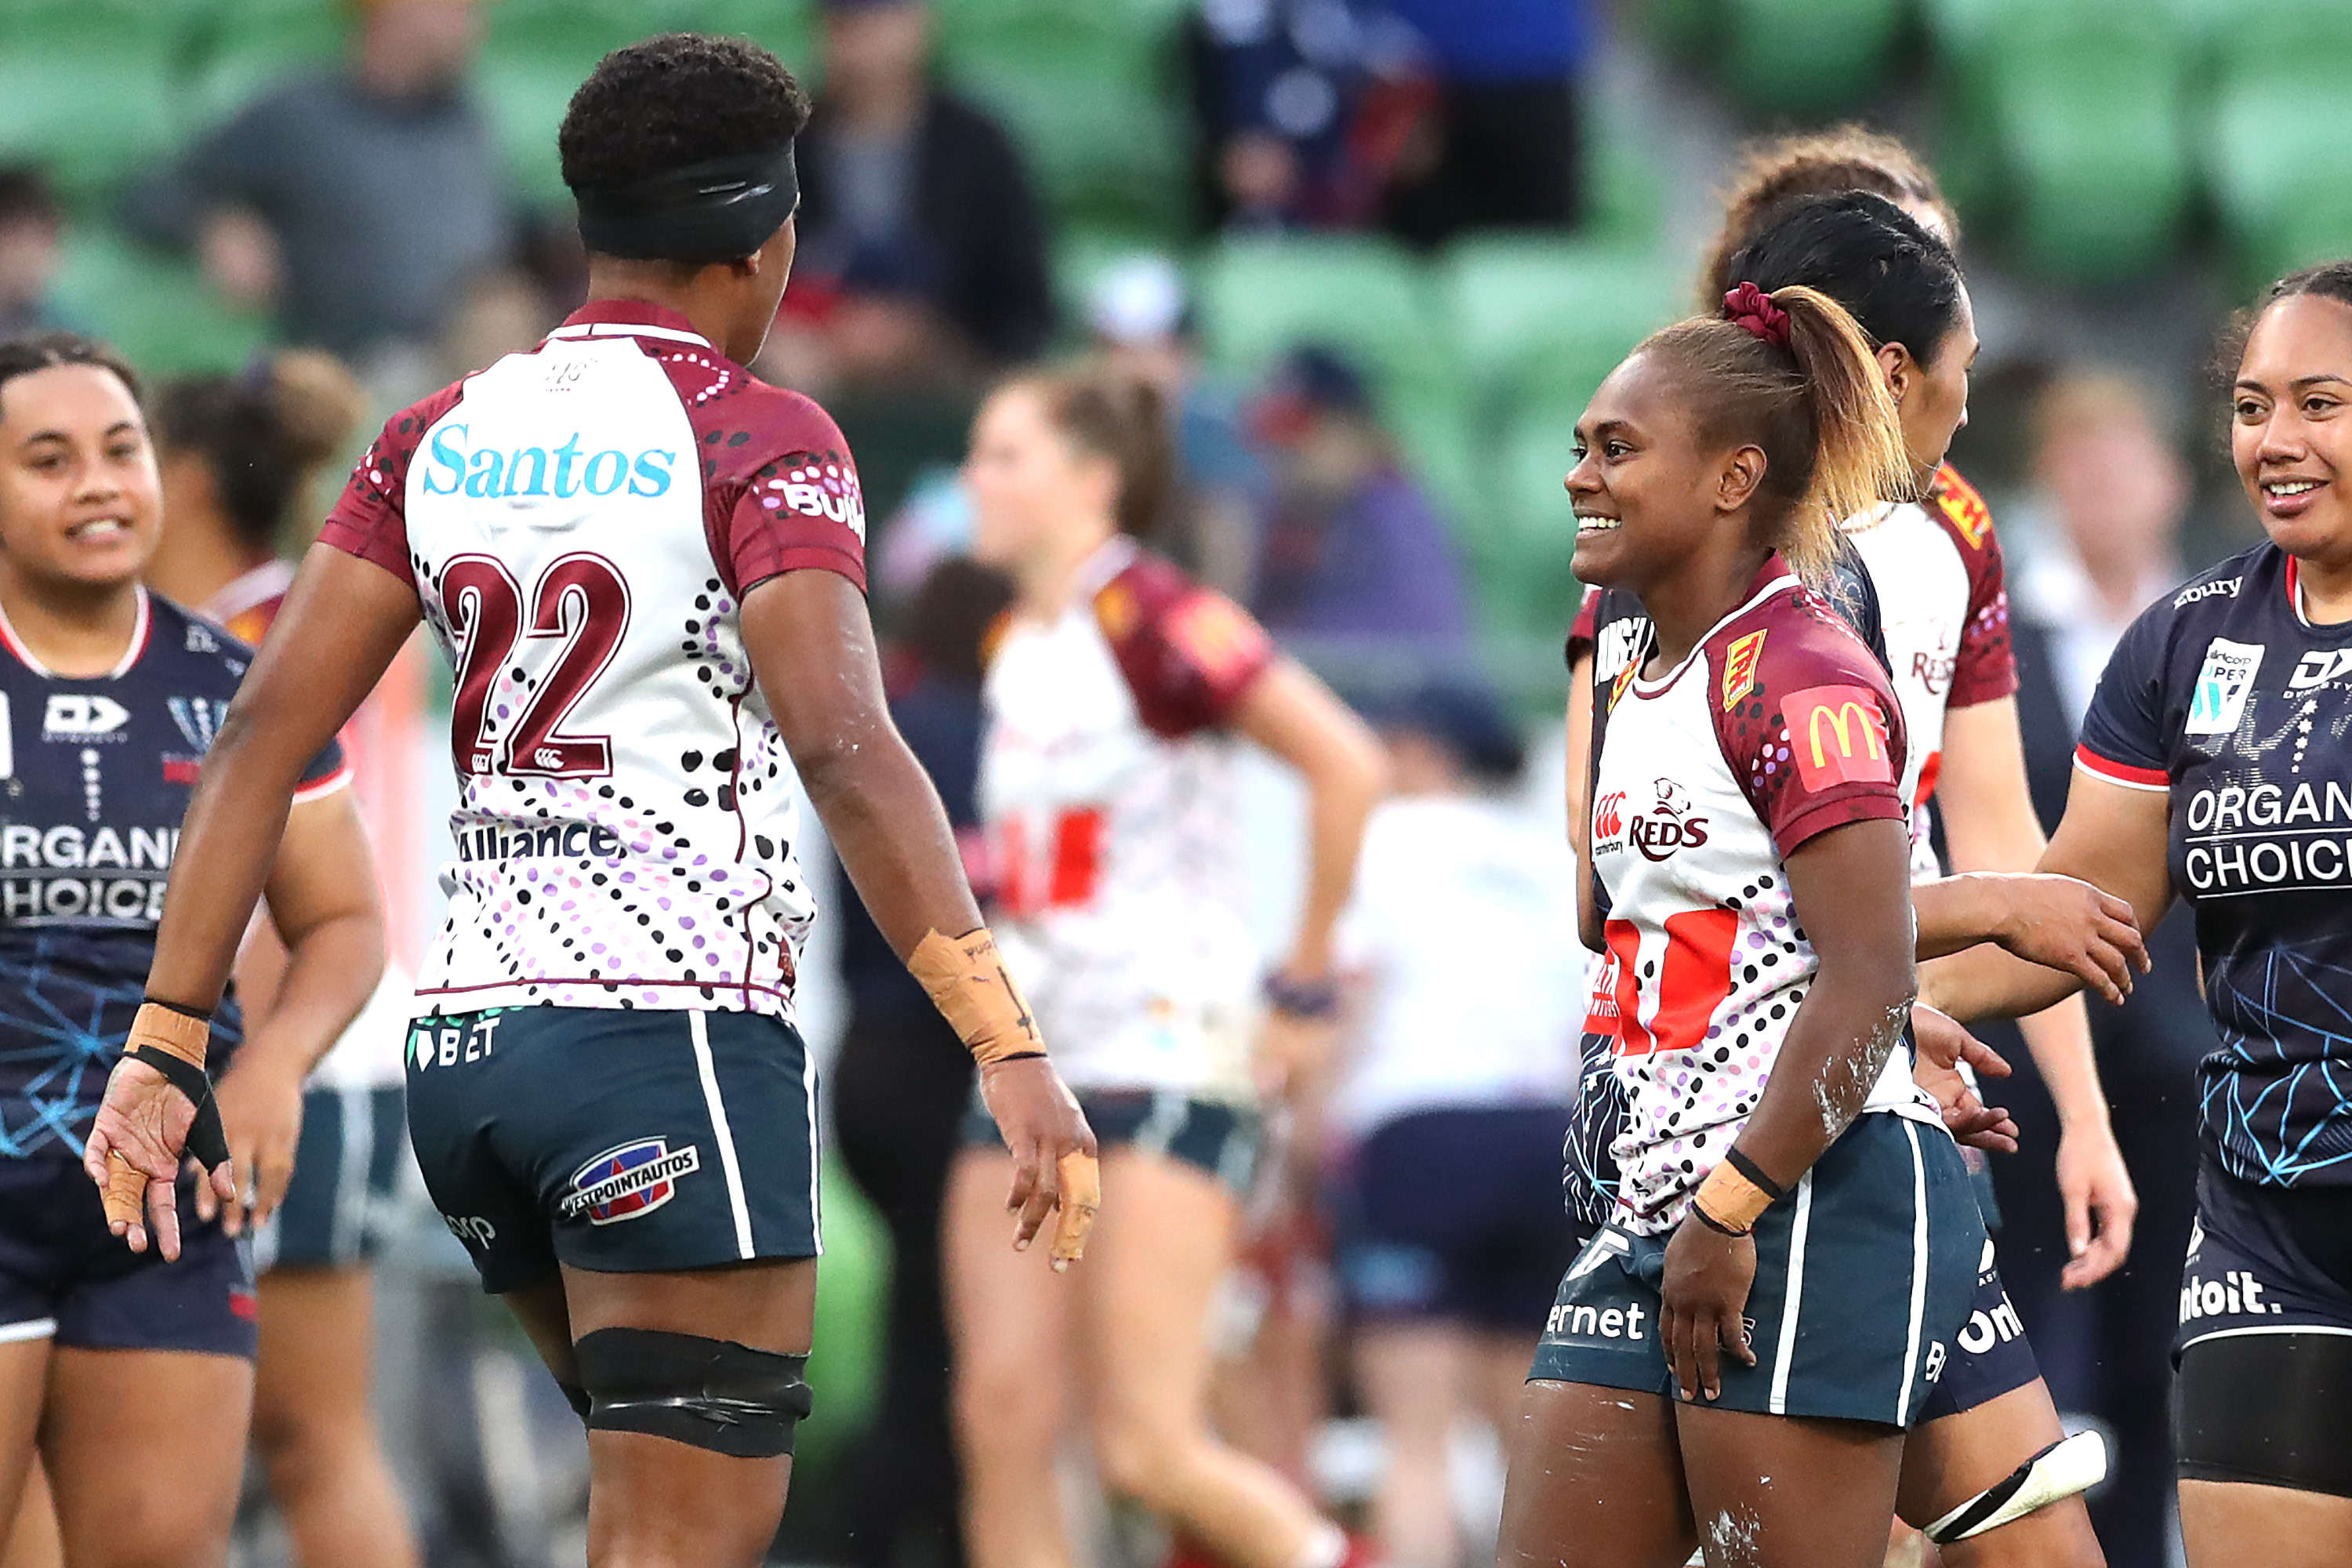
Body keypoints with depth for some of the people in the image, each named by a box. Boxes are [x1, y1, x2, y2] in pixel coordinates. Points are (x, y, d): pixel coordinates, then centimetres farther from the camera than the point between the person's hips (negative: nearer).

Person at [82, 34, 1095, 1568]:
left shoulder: (440, 440, 11)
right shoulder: (756, 441, -6)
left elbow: (268, 729, 5)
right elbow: (846, 750, -19)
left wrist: (166, 1043, 5)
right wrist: (1012, 1048, -22)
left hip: (469, 1039, 7)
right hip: (677, 1038, -7)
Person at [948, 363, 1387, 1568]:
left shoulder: (1154, 621, -11)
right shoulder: (1011, 648, 13)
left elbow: (1348, 765, -17)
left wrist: (1306, 984, -12)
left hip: (1172, 1053, -8)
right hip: (1032, 1069, 8)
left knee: (1149, 1449, -13)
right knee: (1002, 1421, -3)